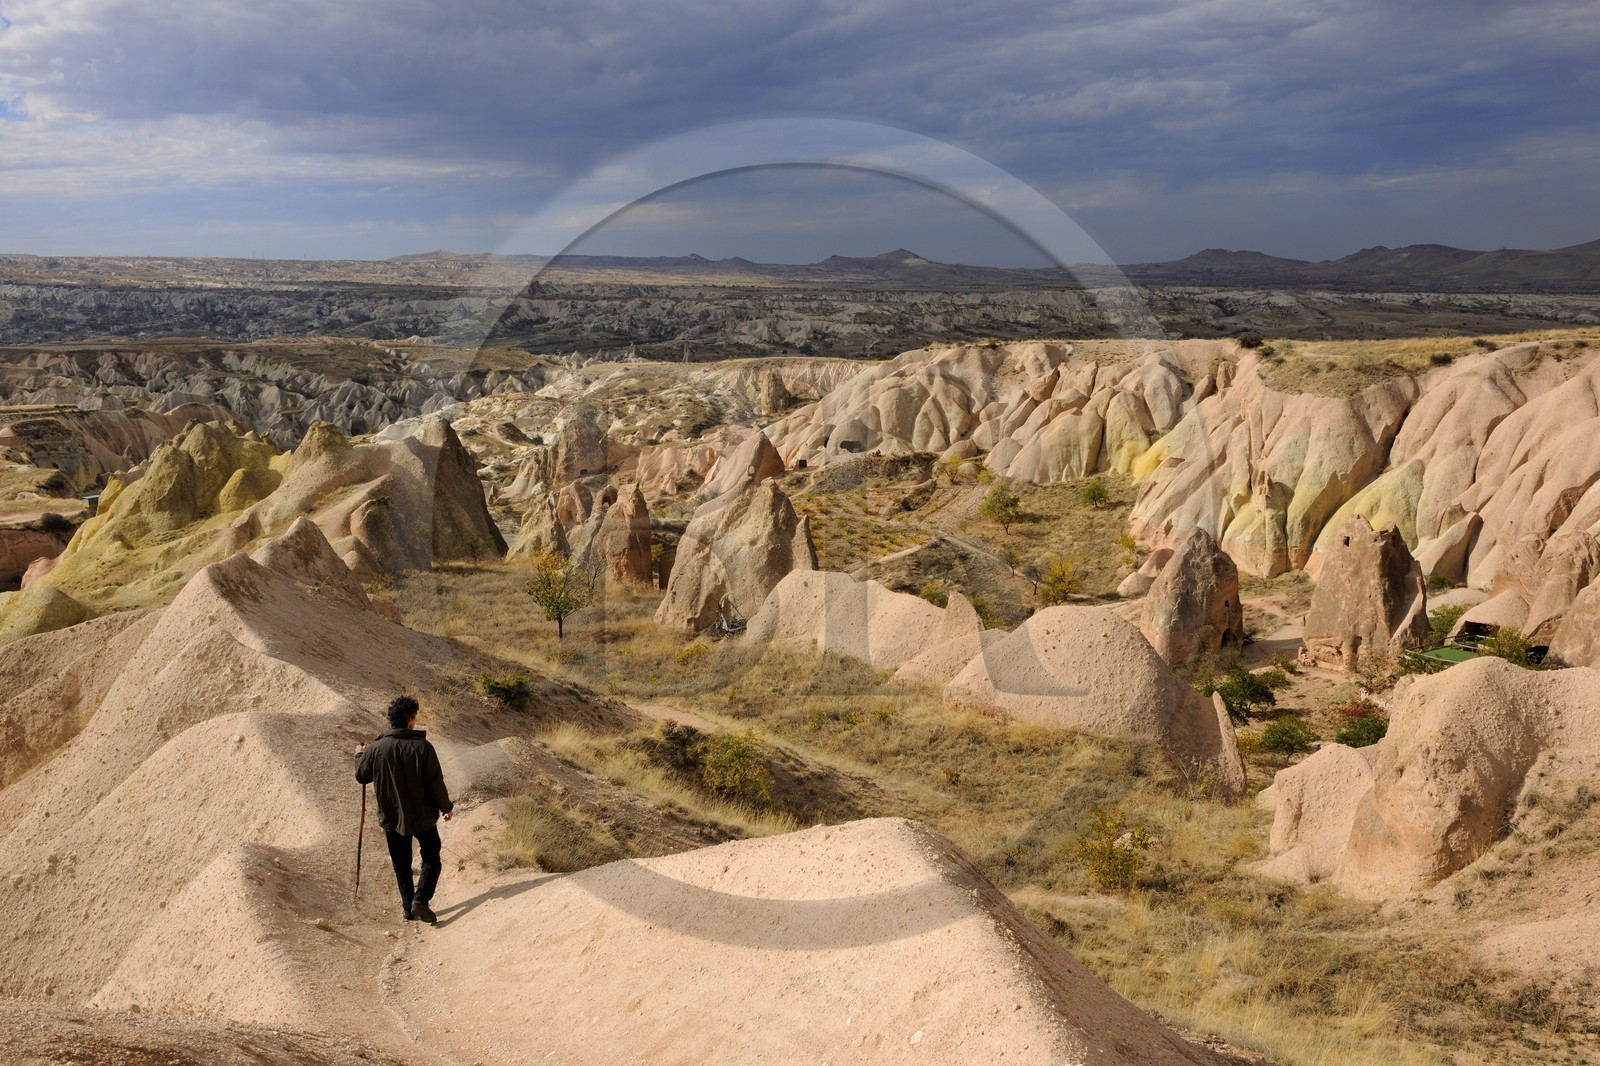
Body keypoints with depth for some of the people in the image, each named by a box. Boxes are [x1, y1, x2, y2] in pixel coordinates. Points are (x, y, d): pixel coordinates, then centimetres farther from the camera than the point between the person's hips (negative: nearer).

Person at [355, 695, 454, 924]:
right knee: (431, 859, 13)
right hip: (423, 817, -2)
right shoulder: (422, 747, -16)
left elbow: (362, 776, 6)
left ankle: (408, 906, 18)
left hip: (391, 818, 2)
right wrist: (446, 807, 4)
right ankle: (420, 900, -4)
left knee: (401, 865, 17)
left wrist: (359, 755, 25)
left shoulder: (376, 748, -9)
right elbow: (436, 782, -12)